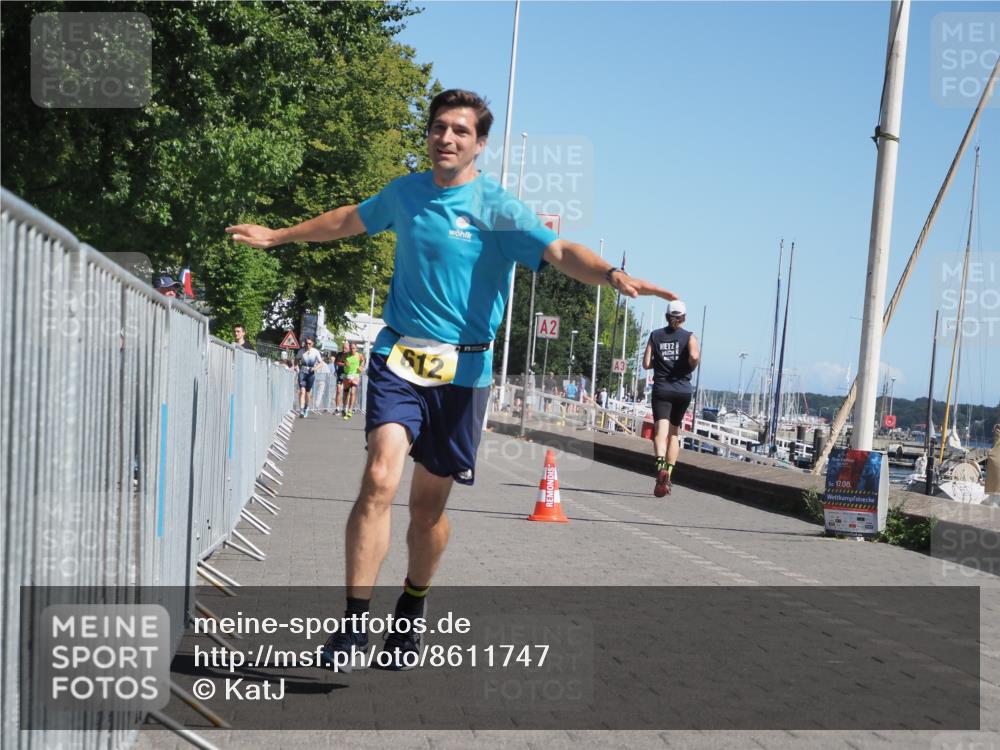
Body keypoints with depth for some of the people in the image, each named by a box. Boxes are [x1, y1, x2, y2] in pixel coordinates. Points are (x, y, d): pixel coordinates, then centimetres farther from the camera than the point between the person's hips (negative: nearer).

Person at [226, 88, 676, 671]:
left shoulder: (499, 209, -5)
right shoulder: (404, 192, 7)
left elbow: (560, 252, -21)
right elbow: (350, 220, 27)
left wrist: (613, 275, -41)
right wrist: (278, 236, 38)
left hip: (463, 370, -2)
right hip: (398, 359, 2)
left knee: (429, 502, 7)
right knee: (380, 479, -18)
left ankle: (412, 611, 32)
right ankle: (356, 623, -13)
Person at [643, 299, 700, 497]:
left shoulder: (656, 335, 6)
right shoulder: (689, 336, 1)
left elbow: (646, 364, 1)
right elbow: (694, 356, -19)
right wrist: (691, 367, 1)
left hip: (661, 390, -1)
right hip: (683, 390, 1)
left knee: (661, 432, -14)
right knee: (674, 433, 16)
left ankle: (661, 467, -41)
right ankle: (668, 476, 13)